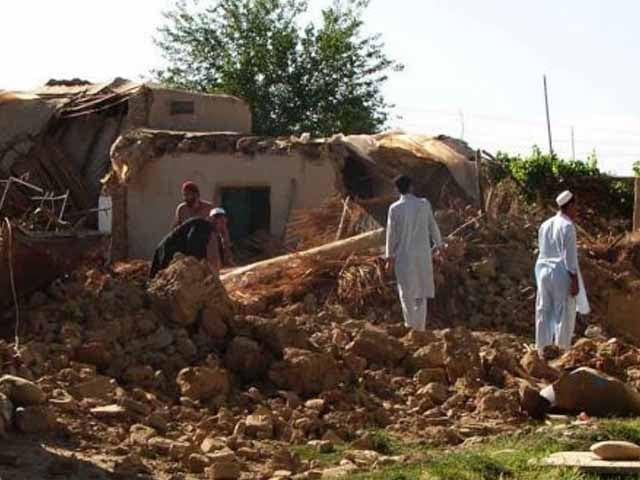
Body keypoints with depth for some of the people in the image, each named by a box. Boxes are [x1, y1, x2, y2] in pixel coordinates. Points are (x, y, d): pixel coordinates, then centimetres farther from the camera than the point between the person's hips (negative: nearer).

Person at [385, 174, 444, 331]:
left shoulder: (395, 208, -11)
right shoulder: (424, 204, -5)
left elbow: (391, 234, -6)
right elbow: (433, 227, 2)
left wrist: (390, 256, 3)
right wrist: (438, 246, 15)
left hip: (404, 255, -2)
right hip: (423, 253, 2)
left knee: (407, 292, 9)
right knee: (421, 291, 14)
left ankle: (411, 324, 5)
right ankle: (420, 327, 17)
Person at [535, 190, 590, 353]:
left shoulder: (545, 225, 9)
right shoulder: (567, 226, -12)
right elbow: (570, 256, -15)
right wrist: (575, 281, -13)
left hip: (544, 271, 7)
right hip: (562, 274, -7)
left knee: (544, 311, 9)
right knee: (564, 313, -1)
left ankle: (542, 349, 13)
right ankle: (562, 350, -1)